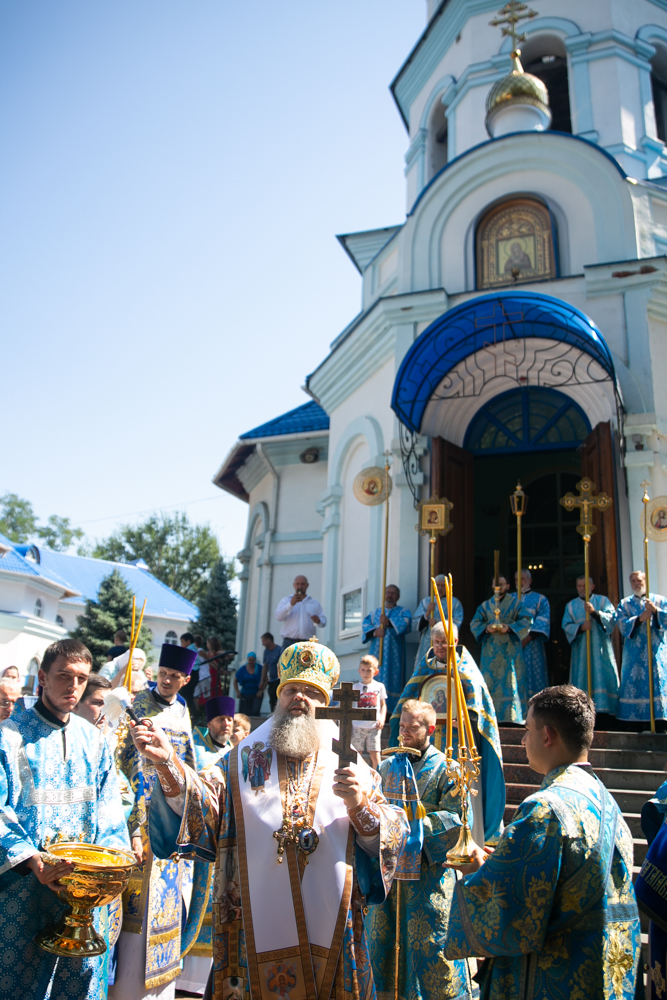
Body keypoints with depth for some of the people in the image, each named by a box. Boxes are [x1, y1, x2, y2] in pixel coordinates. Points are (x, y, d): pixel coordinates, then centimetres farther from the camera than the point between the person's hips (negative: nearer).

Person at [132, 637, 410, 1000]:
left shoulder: (352, 766, 5)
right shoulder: (243, 758, 7)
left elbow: (392, 837, 0)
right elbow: (204, 811, -5)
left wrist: (360, 806, -19)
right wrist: (168, 765, -20)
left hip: (330, 927, 0)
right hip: (256, 927, 0)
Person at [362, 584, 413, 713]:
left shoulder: (403, 612, 12)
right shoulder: (376, 612, 23)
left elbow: (406, 623, -9)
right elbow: (365, 625, 9)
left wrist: (389, 622, -15)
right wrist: (374, 632, -10)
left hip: (393, 653, -3)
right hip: (376, 651, 3)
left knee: (391, 680, -11)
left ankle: (391, 711, -10)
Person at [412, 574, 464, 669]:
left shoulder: (455, 603, 8)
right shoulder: (426, 602, 13)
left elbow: (457, 625, -2)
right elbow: (416, 625, 5)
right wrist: (428, 612, -10)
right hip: (426, 646, 2)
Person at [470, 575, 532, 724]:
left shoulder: (515, 603, 7)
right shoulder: (485, 606, 14)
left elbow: (526, 621, -2)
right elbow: (474, 623, 8)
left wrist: (510, 627, -16)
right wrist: (486, 628, -11)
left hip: (510, 651, -2)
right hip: (490, 651, 2)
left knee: (511, 681, -6)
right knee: (490, 681, 0)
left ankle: (513, 716, -4)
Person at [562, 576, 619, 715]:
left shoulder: (603, 600, 9)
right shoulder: (571, 605, 13)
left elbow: (612, 618, -6)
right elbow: (566, 626, 3)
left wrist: (595, 612, -20)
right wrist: (580, 627, -16)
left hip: (601, 648, -1)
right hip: (580, 650, 1)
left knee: (603, 676, -6)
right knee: (582, 678, -3)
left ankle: (606, 708, -3)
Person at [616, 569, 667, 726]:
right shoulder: (625, 604, 13)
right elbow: (622, 625, -2)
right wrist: (640, 618, -16)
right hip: (634, 654, 1)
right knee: (634, 683, -5)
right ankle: (635, 724, -3)